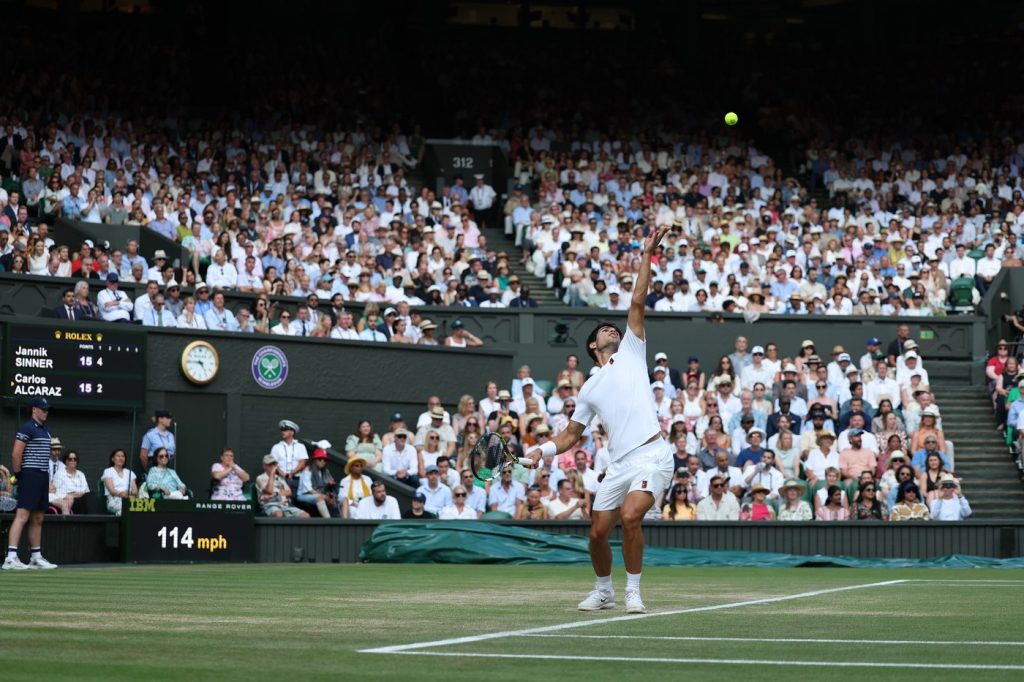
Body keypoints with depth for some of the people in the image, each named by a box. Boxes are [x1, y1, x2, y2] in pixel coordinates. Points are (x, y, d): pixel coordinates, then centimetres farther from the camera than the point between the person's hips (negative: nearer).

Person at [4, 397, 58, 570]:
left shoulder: (45, 430, 18)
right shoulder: (27, 428, -10)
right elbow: (16, 454, -16)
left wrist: (46, 477, 14)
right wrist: (18, 475, -9)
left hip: (43, 477, 9)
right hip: (30, 476, -9)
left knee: (38, 519, 13)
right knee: (22, 515, -15)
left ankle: (36, 557, 19)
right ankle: (11, 557, -21)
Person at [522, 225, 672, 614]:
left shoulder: (630, 354, 11)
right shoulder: (589, 390, 20)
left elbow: (638, 303, 4)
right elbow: (571, 435, 23)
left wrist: (646, 257, -2)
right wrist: (544, 449, 6)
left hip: (651, 456, -5)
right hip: (619, 464, 5)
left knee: (630, 516, -25)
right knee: (598, 532, 3)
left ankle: (633, 592, -12)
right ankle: (604, 591, 29)